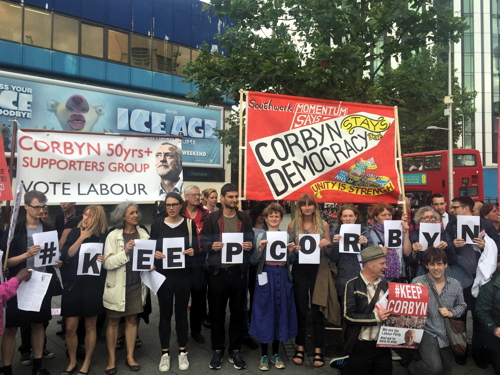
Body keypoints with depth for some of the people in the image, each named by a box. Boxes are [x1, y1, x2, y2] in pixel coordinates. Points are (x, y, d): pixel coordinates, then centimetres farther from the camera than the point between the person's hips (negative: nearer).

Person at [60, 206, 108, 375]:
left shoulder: (104, 236, -2)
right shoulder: (74, 233, 1)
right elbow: (65, 256, -10)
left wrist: (106, 259, -16)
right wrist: (81, 238, -15)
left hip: (93, 286, -1)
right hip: (73, 285, 1)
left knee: (90, 326, 11)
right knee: (70, 327, 4)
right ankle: (72, 361, 26)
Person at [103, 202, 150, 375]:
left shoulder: (143, 234, 1)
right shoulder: (113, 236, -8)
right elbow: (107, 263, -15)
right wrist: (124, 252, -27)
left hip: (137, 283, 3)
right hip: (118, 285, -3)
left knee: (132, 320, 12)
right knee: (113, 322, 9)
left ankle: (130, 356, 25)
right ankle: (111, 358, 23)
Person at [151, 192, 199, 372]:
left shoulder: (190, 224, 0)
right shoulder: (157, 224, 1)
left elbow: (197, 249, 1)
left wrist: (193, 252, -20)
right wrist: (155, 254, -18)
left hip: (184, 275, 0)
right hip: (163, 274, 0)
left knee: (181, 312, 10)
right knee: (165, 313, 8)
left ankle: (182, 352, 24)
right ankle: (165, 353, 22)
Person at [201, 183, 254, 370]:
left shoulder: (245, 219, 8)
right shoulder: (211, 218, 1)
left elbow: (251, 241, 9)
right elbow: (203, 242, 0)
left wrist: (249, 246, -13)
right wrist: (212, 246, -21)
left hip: (238, 271, 2)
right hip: (217, 271, -1)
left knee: (237, 312, 11)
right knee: (217, 313, 8)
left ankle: (235, 350, 25)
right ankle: (217, 351, 24)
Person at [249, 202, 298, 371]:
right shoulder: (260, 236, -1)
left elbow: (291, 262, 10)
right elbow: (253, 261, -5)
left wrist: (291, 251, -9)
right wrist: (260, 248, -21)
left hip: (283, 277, 3)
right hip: (266, 276, -3)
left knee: (281, 312, 10)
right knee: (265, 314, 3)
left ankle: (276, 354, 26)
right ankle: (264, 355, 19)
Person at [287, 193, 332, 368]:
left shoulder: (323, 224, 1)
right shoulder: (293, 225, 2)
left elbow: (329, 252, 5)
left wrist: (327, 244, -15)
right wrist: (293, 249, -14)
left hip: (318, 269, 0)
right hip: (300, 270, 1)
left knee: (317, 310, 6)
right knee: (300, 309, 9)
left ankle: (318, 350, 17)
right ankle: (300, 347, 23)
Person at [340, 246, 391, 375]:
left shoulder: (385, 284, 6)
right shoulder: (352, 285, -11)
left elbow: (391, 308, 15)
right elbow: (348, 316, -17)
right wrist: (375, 316, -17)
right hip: (361, 346, -5)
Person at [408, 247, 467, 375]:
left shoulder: (455, 285, 0)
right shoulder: (417, 282, -10)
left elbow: (461, 305, 14)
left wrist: (451, 313, -5)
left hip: (448, 335, 5)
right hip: (427, 332, -4)